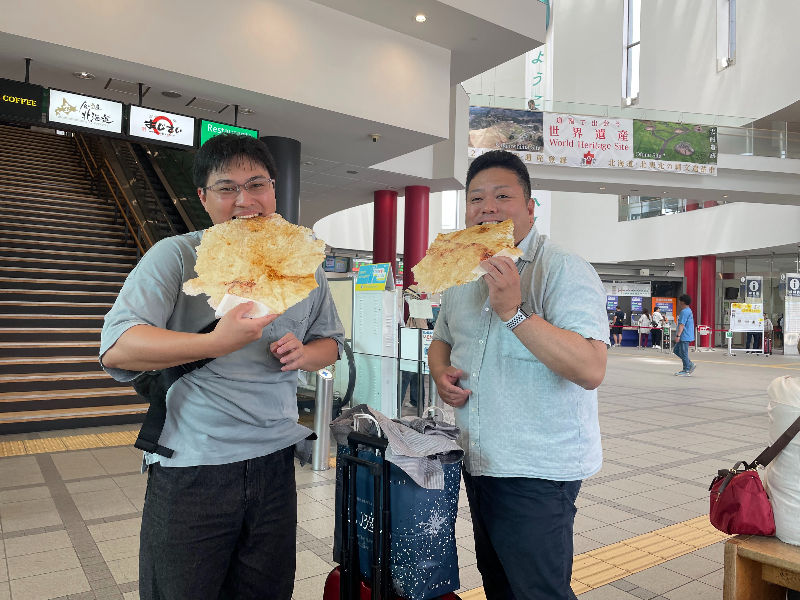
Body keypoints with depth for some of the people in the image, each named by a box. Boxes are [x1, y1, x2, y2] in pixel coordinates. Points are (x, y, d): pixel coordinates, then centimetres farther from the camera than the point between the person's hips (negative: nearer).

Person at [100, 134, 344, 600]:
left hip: (275, 464, 4)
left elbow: (330, 342, 18)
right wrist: (215, 343, -33)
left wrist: (304, 353, -6)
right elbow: (116, 349, -19)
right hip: (191, 470, -4)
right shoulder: (177, 256, -8)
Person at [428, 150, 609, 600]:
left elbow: (591, 370, -27)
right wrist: (441, 372, -1)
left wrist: (514, 311, -32)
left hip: (538, 472, -7)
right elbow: (441, 340, 21)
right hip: (478, 463, 7)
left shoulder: (564, 271, -16)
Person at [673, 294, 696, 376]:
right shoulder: (688, 311, 17)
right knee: (676, 350, 16)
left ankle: (686, 371, 3)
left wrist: (678, 335, -26)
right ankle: (690, 365, 17)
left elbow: (682, 324, -23)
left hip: (684, 337, -11)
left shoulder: (684, 312, -17)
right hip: (684, 337, 11)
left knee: (683, 353, -4)